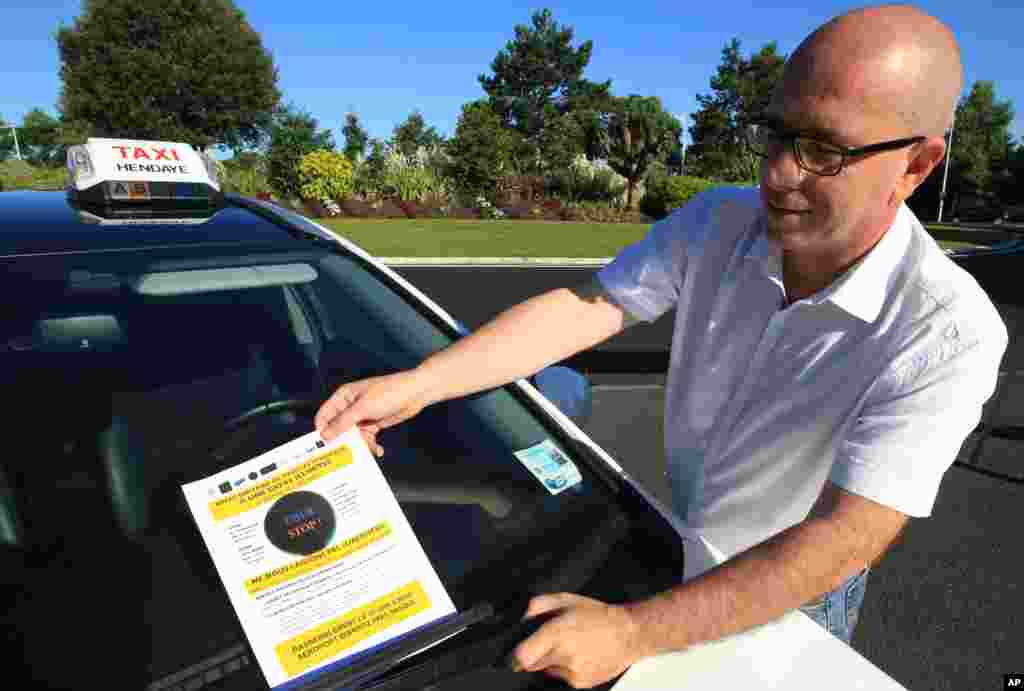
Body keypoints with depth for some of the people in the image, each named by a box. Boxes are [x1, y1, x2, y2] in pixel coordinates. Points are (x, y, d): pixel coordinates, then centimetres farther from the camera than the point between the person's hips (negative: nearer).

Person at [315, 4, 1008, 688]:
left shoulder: (948, 333, -30)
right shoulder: (714, 225, -18)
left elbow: (846, 539, -35)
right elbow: (582, 308, -23)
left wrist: (633, 631, -42)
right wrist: (416, 385, -33)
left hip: (793, 594, -3)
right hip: (677, 544, 4)